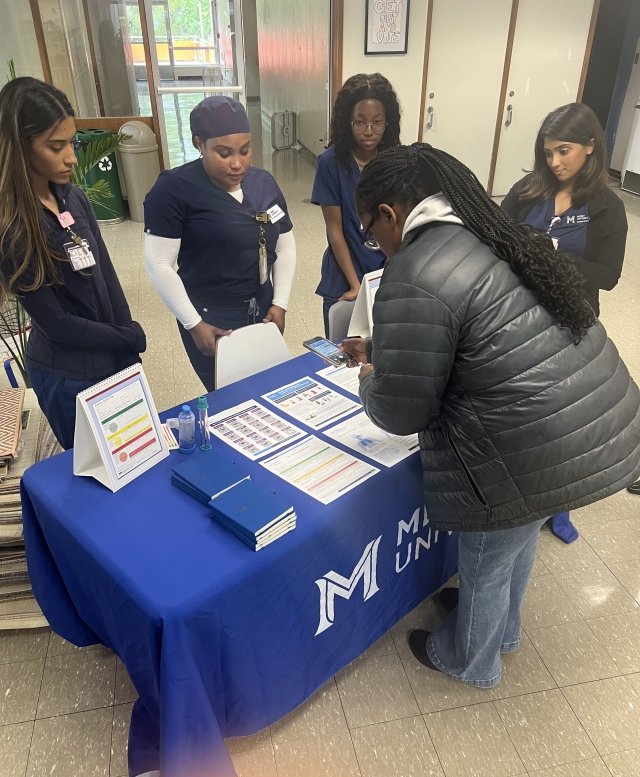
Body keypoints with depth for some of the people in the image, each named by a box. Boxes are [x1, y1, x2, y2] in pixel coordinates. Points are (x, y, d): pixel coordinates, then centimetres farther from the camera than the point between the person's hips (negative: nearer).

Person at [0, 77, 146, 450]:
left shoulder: (75, 199, -2)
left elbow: (108, 278, 1)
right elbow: (55, 323, -18)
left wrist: (129, 349, -5)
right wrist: (134, 340, -11)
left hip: (117, 359, 6)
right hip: (68, 376, -6)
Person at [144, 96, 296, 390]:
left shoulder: (264, 182, 3)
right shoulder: (174, 188, -14)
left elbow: (285, 245, 9)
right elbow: (158, 263, -15)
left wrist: (280, 303, 1)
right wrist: (194, 324, -16)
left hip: (263, 312, 5)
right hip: (211, 320, -5)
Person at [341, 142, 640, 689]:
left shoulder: (415, 279, -21)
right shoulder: (490, 237, 8)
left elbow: (401, 413, -15)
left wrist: (369, 379, 5)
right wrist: (380, 350, 22)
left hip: (536, 455, -8)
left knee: (486, 565, 18)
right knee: (519, 537, 30)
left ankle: (472, 663, 47)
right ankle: (504, 631, 57)